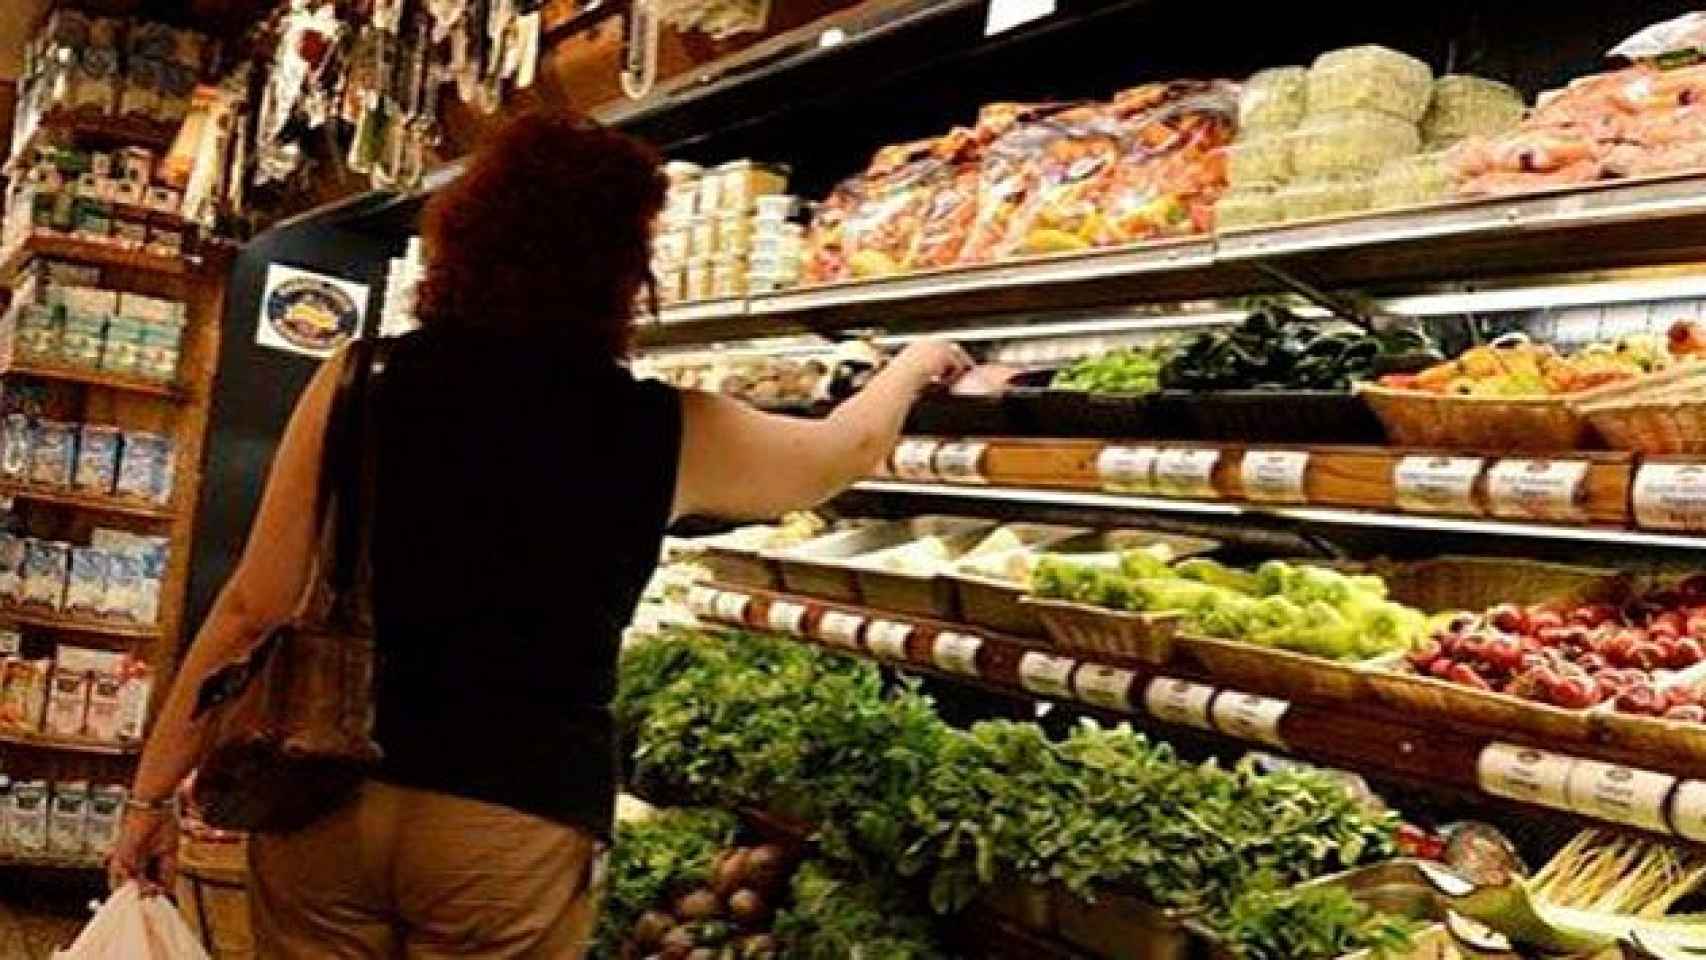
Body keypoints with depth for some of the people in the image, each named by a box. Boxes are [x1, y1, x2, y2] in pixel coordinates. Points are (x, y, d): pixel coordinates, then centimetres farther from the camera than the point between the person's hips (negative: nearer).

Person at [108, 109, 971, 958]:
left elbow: (254, 609, -1)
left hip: (326, 790, 2)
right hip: (514, 825, -1)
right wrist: (914, 365, 37)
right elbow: (847, 448, 16)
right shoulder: (665, 435, -2)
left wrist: (152, 791, 9)